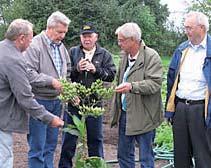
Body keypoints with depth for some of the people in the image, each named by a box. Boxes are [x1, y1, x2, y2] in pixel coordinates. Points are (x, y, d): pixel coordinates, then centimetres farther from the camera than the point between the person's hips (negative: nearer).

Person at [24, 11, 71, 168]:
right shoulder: (35, 45, -13)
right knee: (37, 146, -2)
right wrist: (51, 81, -22)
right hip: (39, 101, -7)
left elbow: (67, 71, 21)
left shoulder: (61, 46, 11)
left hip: (56, 101, 7)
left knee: (51, 144, 15)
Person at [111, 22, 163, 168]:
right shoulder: (124, 56, 12)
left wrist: (132, 86, -34)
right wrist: (116, 110, 16)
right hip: (124, 114, 7)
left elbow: (155, 84, -19)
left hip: (143, 116, -7)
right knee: (124, 156, 15)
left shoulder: (151, 56, -11)